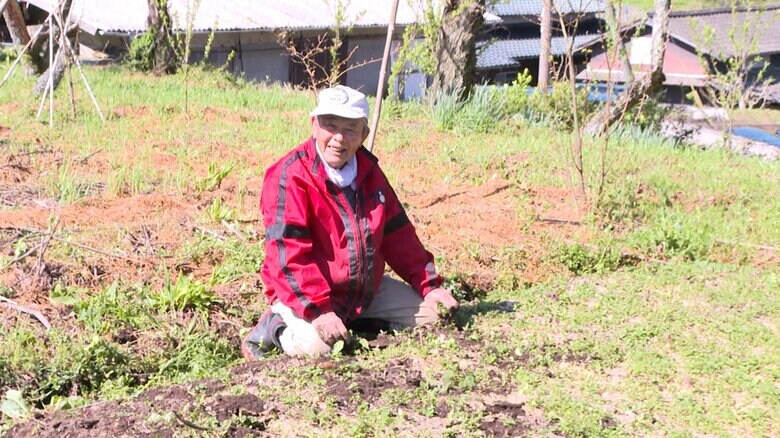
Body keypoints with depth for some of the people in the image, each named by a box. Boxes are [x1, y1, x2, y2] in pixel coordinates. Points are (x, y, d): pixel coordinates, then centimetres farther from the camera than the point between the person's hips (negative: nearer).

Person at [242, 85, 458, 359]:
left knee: (433, 312, 7)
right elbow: (289, 254, -25)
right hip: (304, 294, -7)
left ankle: (351, 322, 13)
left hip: (367, 290, 7)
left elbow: (397, 233, 11)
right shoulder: (289, 177, -19)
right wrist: (318, 311, -32)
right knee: (315, 346, -34)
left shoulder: (368, 170, 5)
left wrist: (430, 285, 8)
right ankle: (275, 327, -1)